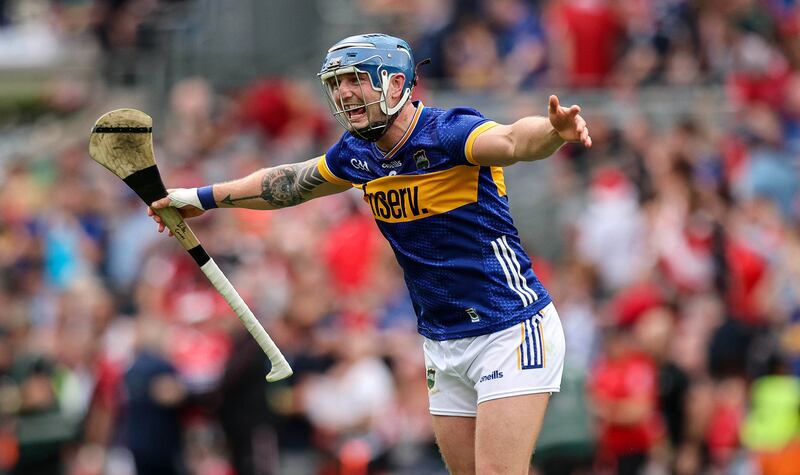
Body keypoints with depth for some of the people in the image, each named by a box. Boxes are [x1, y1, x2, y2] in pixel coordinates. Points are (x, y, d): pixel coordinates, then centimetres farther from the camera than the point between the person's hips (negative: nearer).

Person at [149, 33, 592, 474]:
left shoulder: (450, 132, -19)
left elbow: (513, 141, -41)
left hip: (511, 331, -7)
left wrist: (554, 131, -64)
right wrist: (203, 198, 34)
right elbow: (290, 182, 24)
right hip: (443, 344, 8)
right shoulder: (356, 153, 4)